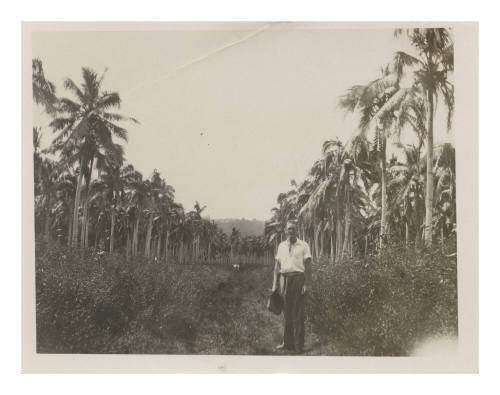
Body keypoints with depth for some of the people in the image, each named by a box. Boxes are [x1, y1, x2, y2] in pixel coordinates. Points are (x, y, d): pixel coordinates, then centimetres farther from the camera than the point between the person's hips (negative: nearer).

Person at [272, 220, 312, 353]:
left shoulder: (303, 245, 1)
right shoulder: (281, 246, 13)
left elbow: (308, 266, -4)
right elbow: (277, 266, 14)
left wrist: (307, 284, -11)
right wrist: (275, 284, 9)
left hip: (298, 279, -4)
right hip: (284, 279, 4)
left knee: (298, 314, -1)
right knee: (287, 313, 10)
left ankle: (298, 346, 6)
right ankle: (287, 343, 19)